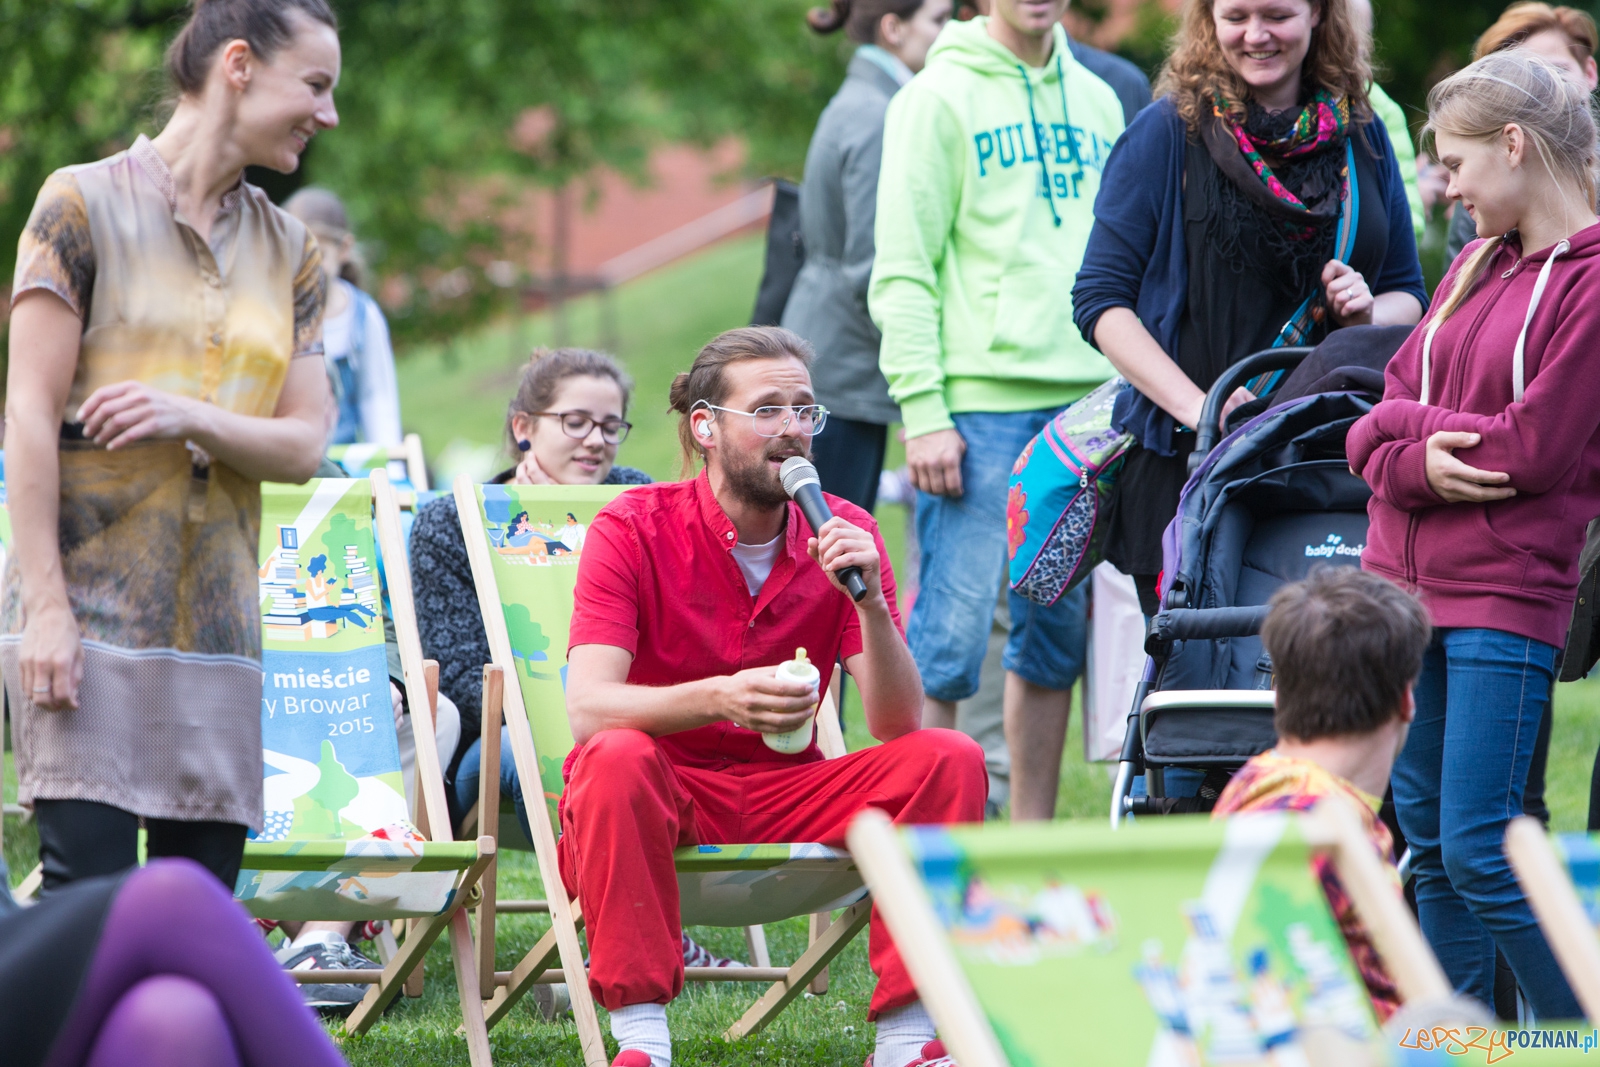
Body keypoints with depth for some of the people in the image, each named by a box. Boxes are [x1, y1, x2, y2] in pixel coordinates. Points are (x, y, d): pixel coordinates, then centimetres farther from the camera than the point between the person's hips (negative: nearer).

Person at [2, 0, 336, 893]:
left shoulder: (290, 252, 15)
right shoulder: (87, 205, -1)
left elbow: (303, 447, 9)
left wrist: (195, 418, -13)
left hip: (218, 617, 5)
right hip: (91, 608, -5)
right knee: (90, 900, -13)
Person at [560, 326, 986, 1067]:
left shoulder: (843, 536, -1)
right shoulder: (632, 529, -10)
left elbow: (896, 726, -8)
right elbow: (588, 709, -24)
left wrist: (869, 599, -25)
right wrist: (717, 698, -41)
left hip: (784, 794, 4)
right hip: (663, 790, -3)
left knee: (947, 760, -18)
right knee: (616, 756, -36)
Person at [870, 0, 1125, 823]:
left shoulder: (1096, 102, 15)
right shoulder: (939, 99, -2)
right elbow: (901, 270, -7)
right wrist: (923, 409, -14)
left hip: (1086, 404, 6)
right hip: (979, 408, -6)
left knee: (1058, 631, 8)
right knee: (950, 633, -9)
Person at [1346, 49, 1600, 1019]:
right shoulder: (1478, 266, 15)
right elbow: (1389, 411, 12)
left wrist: (1407, 424, -5)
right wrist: (1408, 458, -10)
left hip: (1506, 594, -8)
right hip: (1408, 578, 8)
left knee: (1478, 851, -10)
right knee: (1427, 840, 10)